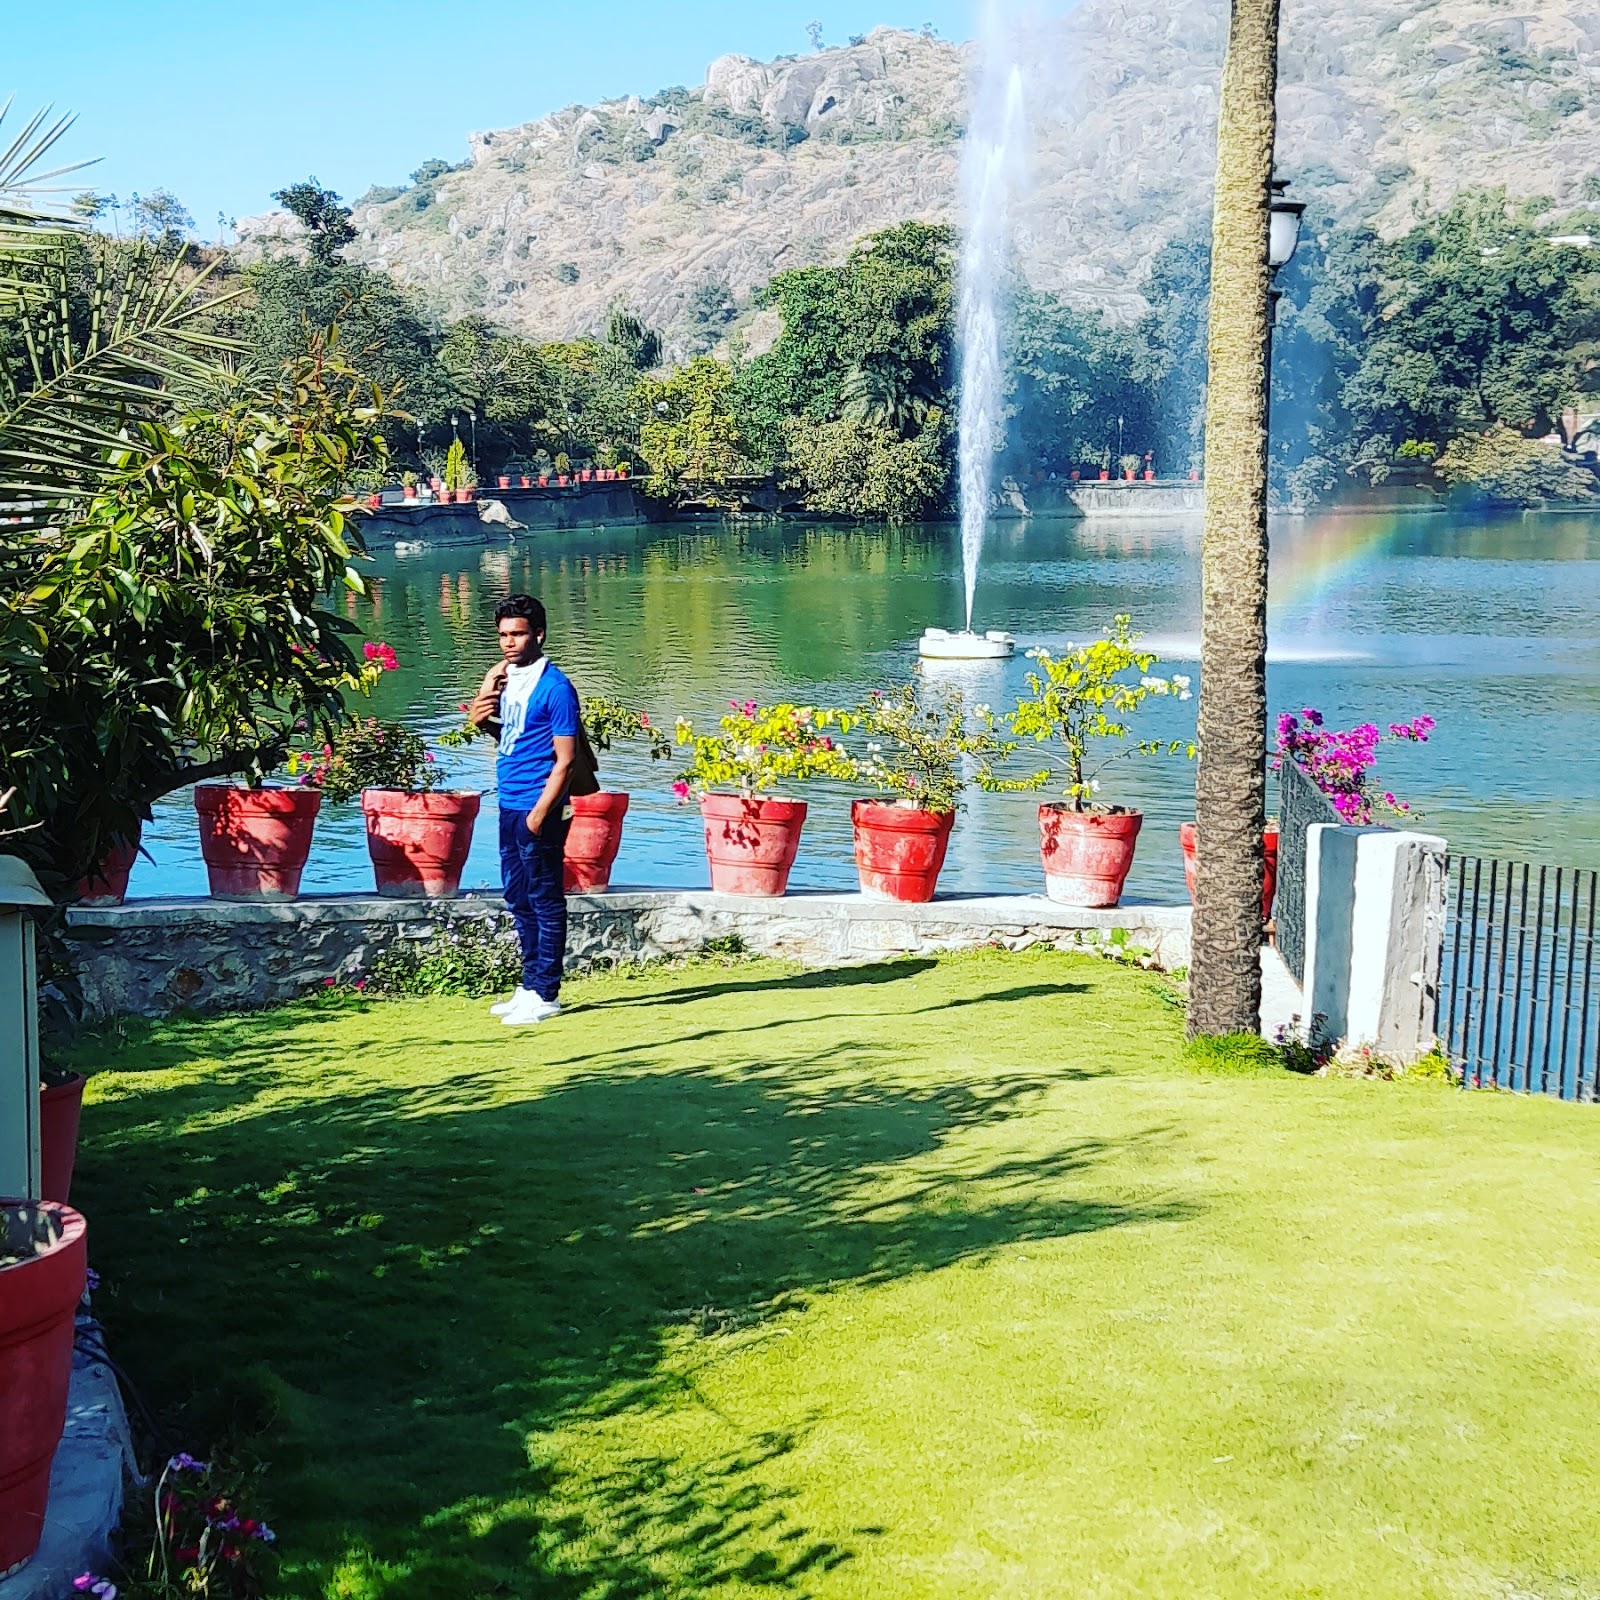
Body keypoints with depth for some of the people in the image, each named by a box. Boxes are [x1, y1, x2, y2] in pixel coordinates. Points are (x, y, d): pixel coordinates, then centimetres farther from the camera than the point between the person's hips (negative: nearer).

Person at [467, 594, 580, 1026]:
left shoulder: (554, 687, -13)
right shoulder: (505, 678, 11)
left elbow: (564, 760, -15)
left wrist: (540, 812, -20)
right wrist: (483, 718, 2)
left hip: (538, 809, -9)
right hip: (509, 804, 9)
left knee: (545, 901, -1)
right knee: (518, 900, 14)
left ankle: (545, 994, 5)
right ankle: (529, 987, 24)